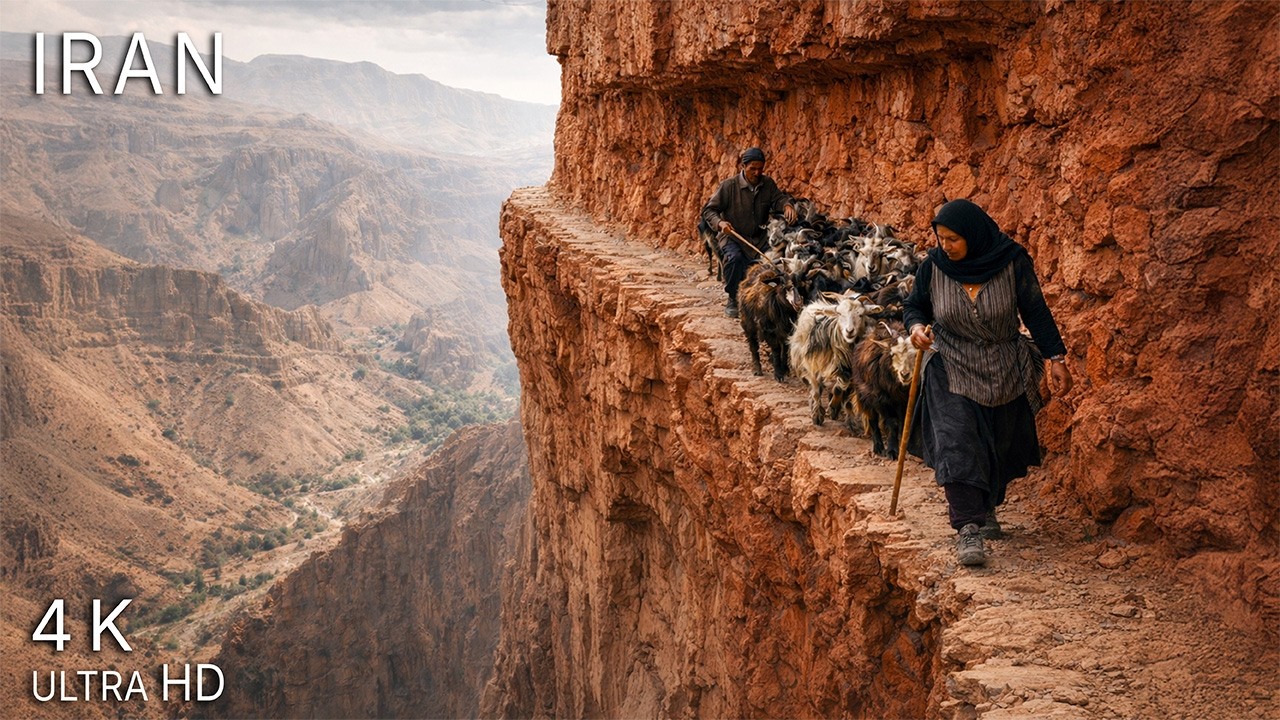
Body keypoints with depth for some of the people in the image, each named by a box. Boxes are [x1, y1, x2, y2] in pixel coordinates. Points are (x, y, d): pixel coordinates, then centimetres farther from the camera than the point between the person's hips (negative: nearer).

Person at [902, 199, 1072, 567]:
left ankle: (986, 510, 36)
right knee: (956, 443, -16)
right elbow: (913, 305, 4)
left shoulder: (1012, 263, -14)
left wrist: (1056, 358, -9)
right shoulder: (933, 267, -11)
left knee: (1000, 445, 13)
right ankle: (967, 528, -20)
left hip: (1004, 371, 1)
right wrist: (915, 326, -18)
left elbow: (1035, 312, -6)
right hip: (951, 370, -1)